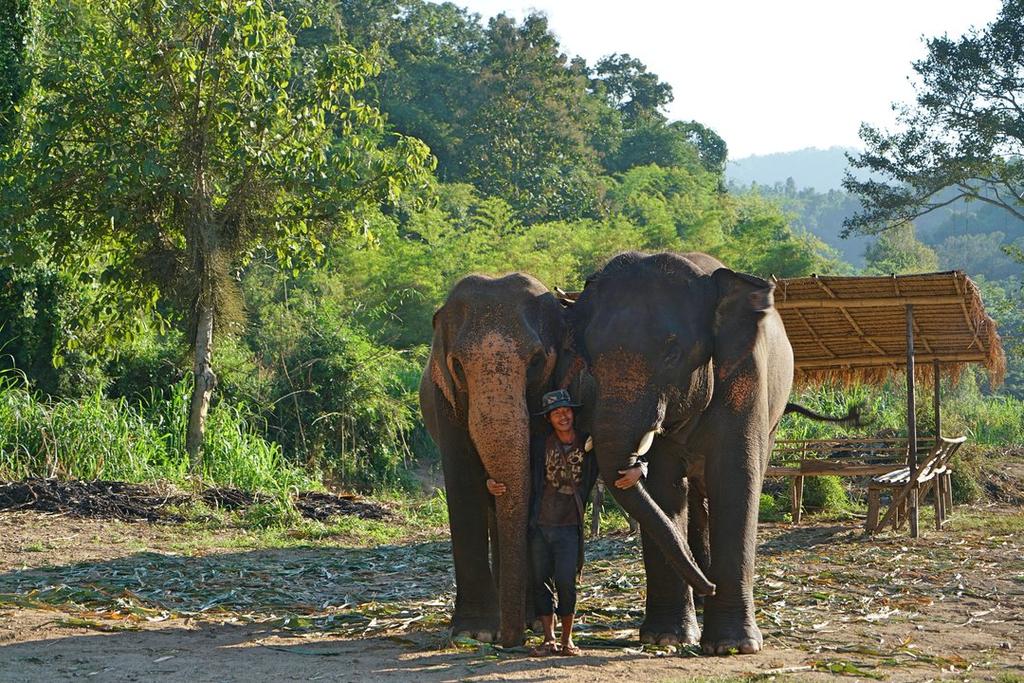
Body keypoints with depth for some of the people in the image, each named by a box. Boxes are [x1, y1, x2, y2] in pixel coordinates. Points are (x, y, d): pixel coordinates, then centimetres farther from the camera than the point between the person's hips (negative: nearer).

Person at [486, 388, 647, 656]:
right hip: (539, 525, 2)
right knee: (541, 582, 3)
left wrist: (637, 471, -21)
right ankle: (549, 639, 12)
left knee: (565, 581, -11)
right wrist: (492, 482, -11)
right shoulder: (538, 444, 1)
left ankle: (567, 639, 3)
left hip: (569, 527, -2)